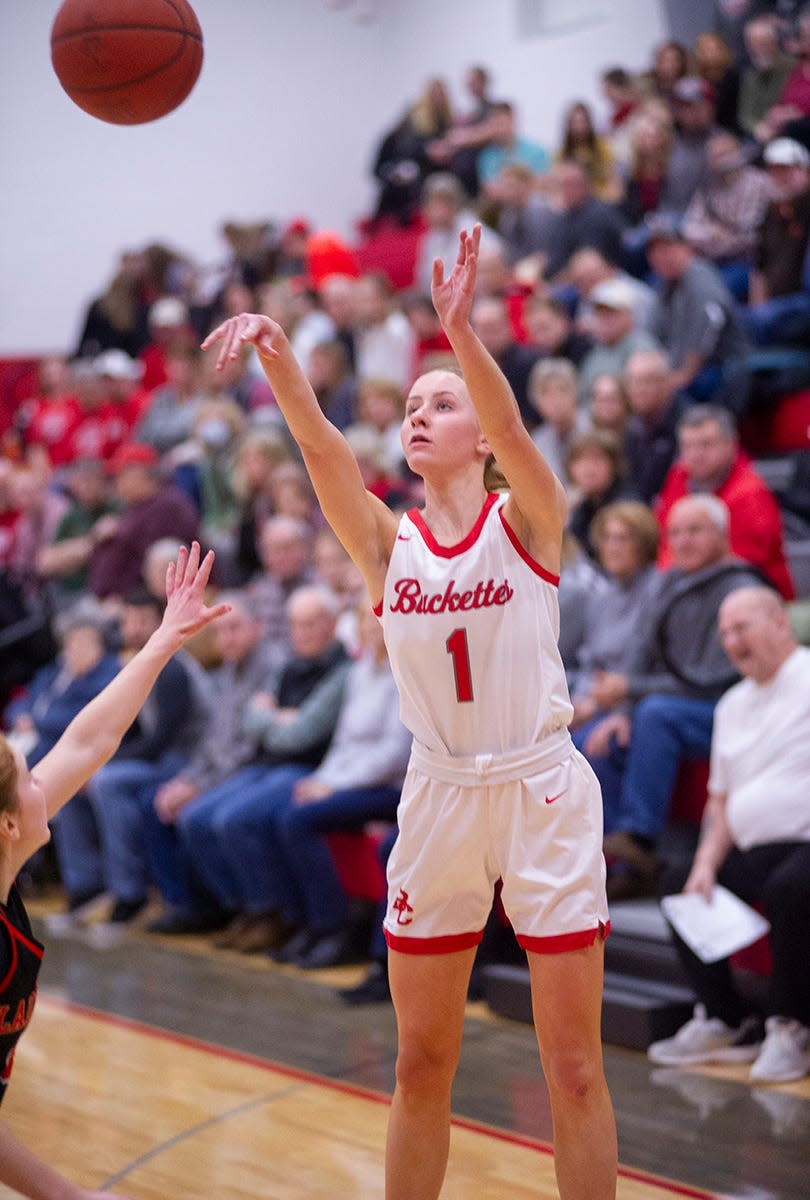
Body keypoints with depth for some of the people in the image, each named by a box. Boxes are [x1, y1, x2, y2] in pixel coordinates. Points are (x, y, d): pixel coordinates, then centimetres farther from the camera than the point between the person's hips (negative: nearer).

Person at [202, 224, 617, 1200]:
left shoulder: (528, 519, -3)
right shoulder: (387, 542, 3)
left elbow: (512, 431, -23)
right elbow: (322, 449, -13)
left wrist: (461, 331, -41)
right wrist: (276, 356, -32)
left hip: (542, 791, -3)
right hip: (439, 797, 3)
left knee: (574, 1068, 2)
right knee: (421, 1063, 10)